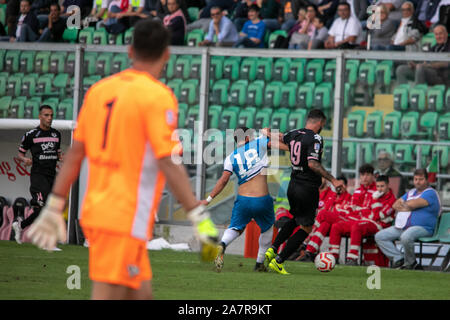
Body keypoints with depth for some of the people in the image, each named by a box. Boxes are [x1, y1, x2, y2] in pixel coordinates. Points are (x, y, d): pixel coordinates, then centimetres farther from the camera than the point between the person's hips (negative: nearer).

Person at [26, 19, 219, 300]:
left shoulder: (99, 90, 9)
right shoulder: (158, 97, -11)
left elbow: (75, 154, 12)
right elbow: (169, 164, -17)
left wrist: (55, 207, 17)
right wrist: (199, 216, -15)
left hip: (94, 213, 7)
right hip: (126, 220, -7)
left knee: (140, 295, 16)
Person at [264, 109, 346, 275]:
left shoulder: (294, 134, 5)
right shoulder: (315, 139, -17)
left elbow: (281, 138, 28)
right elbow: (312, 164, -28)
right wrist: (333, 180, -30)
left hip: (293, 186, 8)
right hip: (308, 189, -8)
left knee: (296, 219, 29)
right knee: (305, 228, 3)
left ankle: (273, 249, 18)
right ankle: (278, 261, -2)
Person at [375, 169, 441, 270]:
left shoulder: (430, 193, -5)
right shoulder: (411, 192, 23)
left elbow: (412, 204, -17)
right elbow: (395, 205, 17)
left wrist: (403, 204, 5)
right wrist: (406, 207, -3)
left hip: (422, 228, -9)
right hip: (402, 227, 9)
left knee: (406, 237, -41)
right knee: (379, 236, -3)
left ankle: (410, 263, -17)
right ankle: (399, 259, -14)